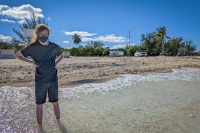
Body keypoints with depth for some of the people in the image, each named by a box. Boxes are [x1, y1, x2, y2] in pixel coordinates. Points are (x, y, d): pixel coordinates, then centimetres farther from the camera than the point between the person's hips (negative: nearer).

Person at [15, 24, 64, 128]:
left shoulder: (54, 47, -3)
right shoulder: (33, 47, -9)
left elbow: (61, 55, 18)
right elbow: (18, 55, 4)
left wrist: (56, 63, 0)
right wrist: (32, 62, -7)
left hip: (53, 80, 2)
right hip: (40, 81, -1)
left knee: (55, 103, 12)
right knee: (39, 105, 10)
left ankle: (59, 123, 32)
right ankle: (40, 126, 28)